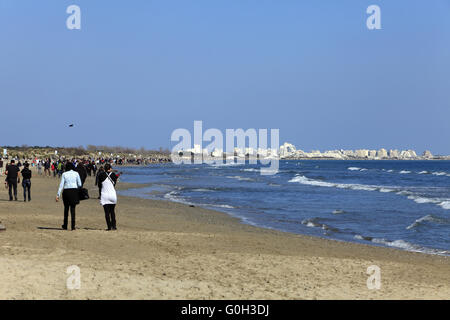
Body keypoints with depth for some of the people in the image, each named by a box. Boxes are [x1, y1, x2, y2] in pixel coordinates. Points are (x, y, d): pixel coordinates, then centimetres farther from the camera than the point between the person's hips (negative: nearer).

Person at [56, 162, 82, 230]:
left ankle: (65, 226, 21)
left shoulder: (64, 174, 0)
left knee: (66, 208, 15)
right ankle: (73, 226, -3)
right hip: (74, 191, 0)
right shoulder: (76, 173, 1)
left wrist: (58, 195, -4)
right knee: (73, 209, 4)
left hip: (66, 191, 0)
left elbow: (61, 185, -4)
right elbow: (79, 184, 1)